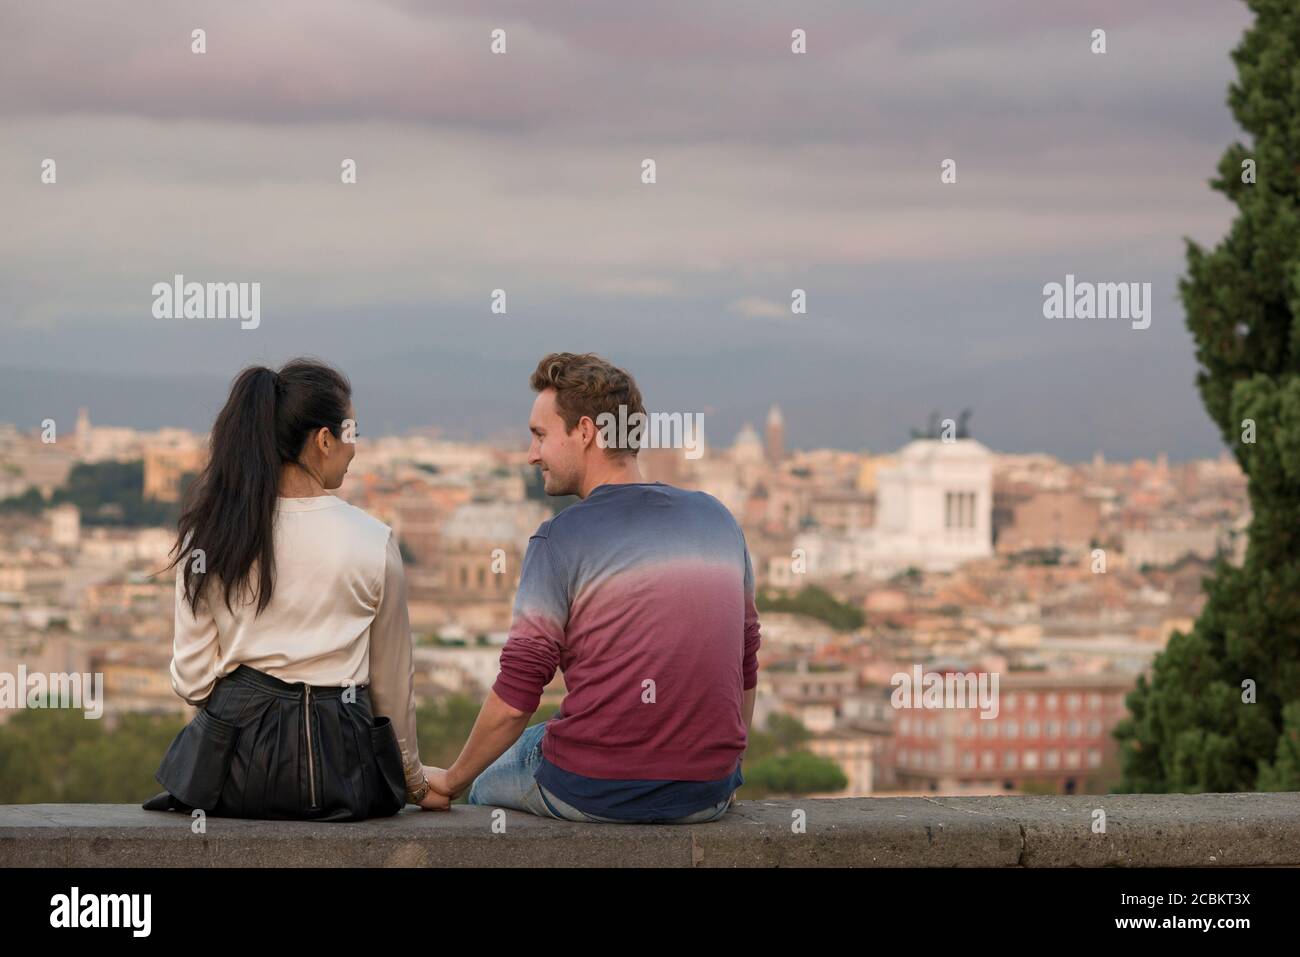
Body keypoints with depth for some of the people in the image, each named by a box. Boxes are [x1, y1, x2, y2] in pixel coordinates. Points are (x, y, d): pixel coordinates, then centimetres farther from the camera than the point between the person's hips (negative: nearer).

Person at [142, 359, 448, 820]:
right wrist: (414, 783, 21)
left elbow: (192, 678, 3)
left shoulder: (207, 533, 0)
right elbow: (392, 682, 5)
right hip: (333, 772, -2)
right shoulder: (372, 541, -5)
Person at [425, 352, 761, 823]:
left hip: (594, 793, -5)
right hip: (707, 797, 5)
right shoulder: (718, 520, 4)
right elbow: (745, 669, 13)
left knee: (485, 784, 27)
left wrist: (451, 780, 6)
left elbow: (514, 699, -11)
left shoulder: (560, 541, -12)